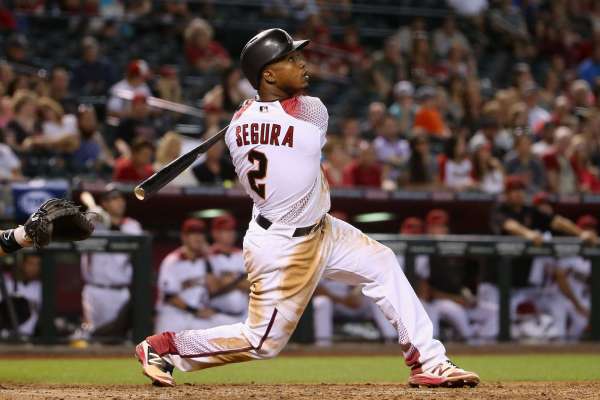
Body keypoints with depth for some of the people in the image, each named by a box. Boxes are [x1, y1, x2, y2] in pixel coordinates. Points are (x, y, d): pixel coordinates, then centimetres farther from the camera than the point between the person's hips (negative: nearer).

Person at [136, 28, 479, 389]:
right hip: (283, 249, -8)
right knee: (263, 341, 4)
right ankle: (163, 346, 14)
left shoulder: (238, 122, -7)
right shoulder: (312, 111, -23)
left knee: (381, 263, 12)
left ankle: (428, 361, 14)